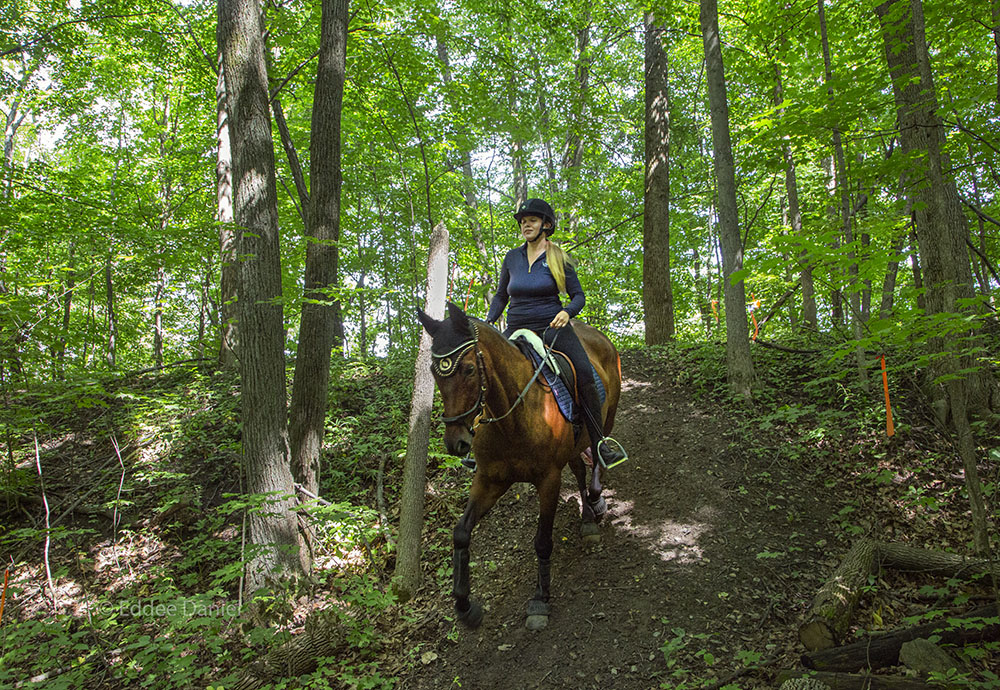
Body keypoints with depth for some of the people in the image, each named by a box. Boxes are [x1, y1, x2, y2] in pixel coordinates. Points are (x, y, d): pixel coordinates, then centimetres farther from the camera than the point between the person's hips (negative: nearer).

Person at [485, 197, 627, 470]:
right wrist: (488, 322, 4)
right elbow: (501, 296, 19)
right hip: (516, 330, 3)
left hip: (552, 327, -3)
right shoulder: (512, 257, 10)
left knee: (585, 374, -22)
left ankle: (599, 443, -10)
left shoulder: (558, 259, 1)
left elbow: (578, 295, 1)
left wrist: (567, 312, -20)